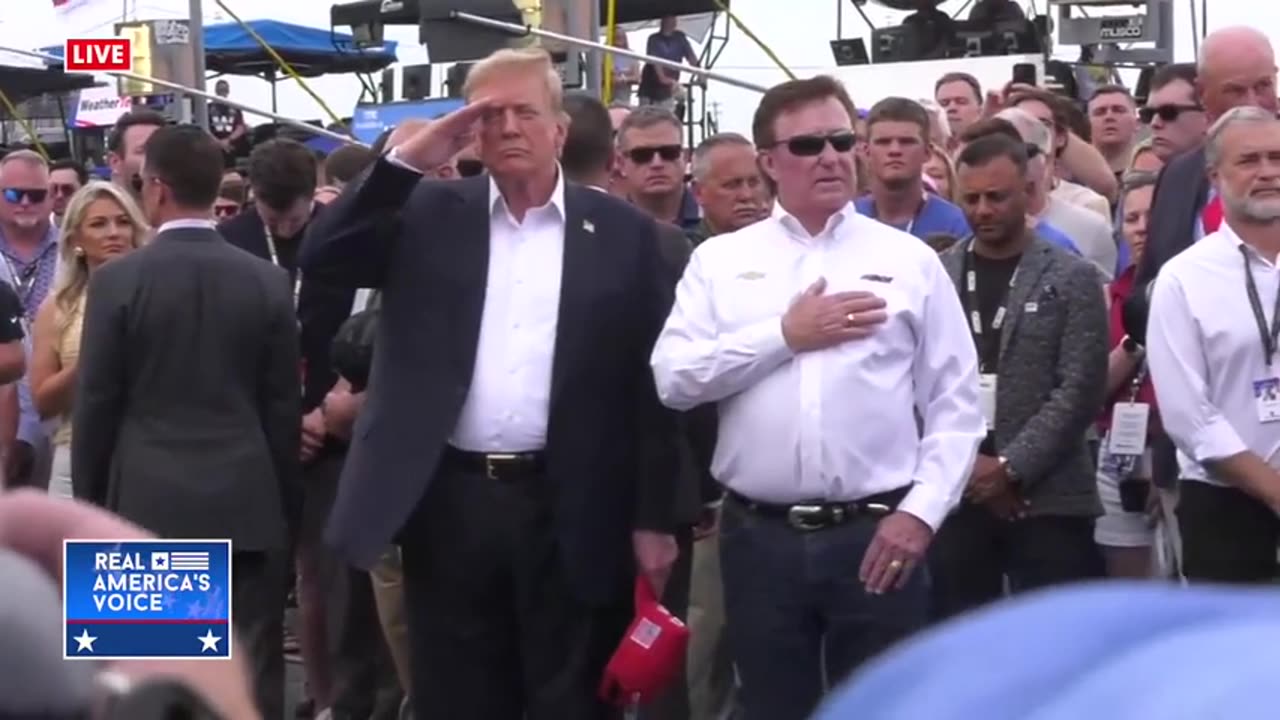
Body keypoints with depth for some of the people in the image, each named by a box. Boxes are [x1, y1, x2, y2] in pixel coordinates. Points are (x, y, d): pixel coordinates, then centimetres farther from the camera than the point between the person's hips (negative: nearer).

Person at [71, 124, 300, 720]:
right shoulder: (268, 281, 0)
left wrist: (89, 505, 9)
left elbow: (95, 406, -2)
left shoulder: (117, 280, -6)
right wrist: (288, 508, 13)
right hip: (248, 503, 2)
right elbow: (284, 409, 4)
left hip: (149, 505, -1)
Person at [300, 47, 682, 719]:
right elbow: (322, 259, -4)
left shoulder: (622, 231, 3)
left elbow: (652, 381, 2)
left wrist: (654, 518, -2)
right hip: (450, 503, 2)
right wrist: (407, 160, -10)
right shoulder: (431, 215, 7)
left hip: (571, 513, -1)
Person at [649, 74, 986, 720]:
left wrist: (921, 510, -9)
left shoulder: (910, 260, 4)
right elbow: (673, 377, -4)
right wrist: (784, 334, -9)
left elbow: (955, 402, 2)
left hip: (876, 534, -1)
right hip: (760, 537, 1)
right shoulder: (720, 260, 7)